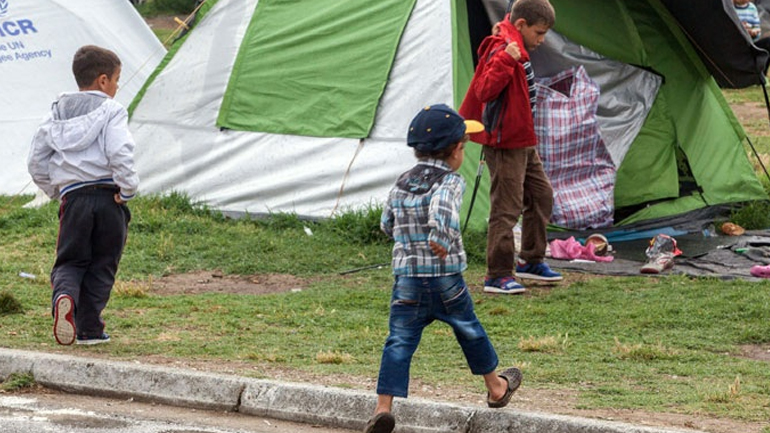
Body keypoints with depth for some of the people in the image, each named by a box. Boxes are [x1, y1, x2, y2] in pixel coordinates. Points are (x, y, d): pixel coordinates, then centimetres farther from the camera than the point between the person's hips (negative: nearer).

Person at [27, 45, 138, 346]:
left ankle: (64, 296, -25)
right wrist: (127, 189, -7)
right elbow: (119, 152, -18)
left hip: (73, 197, 3)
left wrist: (54, 191, 22)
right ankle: (89, 329, 7)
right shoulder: (111, 111, -2)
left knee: (69, 262, 9)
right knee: (101, 266, 9)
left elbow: (36, 161, 12)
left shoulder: (58, 114, 13)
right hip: (108, 197, -3)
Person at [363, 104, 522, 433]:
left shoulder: (402, 184, 8)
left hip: (406, 280, 3)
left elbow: (387, 225, 17)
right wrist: (442, 238, -28)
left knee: (400, 342, -1)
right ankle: (495, 387, 38)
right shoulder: (450, 182, -9)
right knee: (469, 330, 18)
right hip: (446, 280, -3)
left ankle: (384, 406, -14)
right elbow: (441, 209, -31)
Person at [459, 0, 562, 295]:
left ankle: (531, 262, 29)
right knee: (507, 207, -8)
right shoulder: (502, 51, -20)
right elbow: (485, 91, -33)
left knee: (541, 195, 18)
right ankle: (498, 276, -4)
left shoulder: (514, 49, 12)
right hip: (506, 145, -11)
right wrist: (506, 60, -40)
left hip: (523, 143, 11)